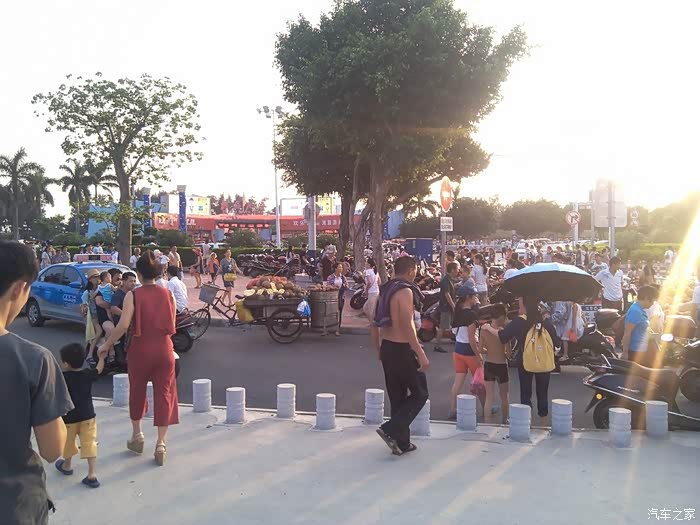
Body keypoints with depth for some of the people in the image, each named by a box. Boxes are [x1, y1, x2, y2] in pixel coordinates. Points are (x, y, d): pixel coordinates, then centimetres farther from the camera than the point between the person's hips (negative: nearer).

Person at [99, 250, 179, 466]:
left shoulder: (133, 295, -8)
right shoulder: (168, 295, 0)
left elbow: (123, 325, -17)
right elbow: (172, 326, 3)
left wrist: (106, 345, -7)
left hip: (140, 348, -1)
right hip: (164, 348, 1)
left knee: (137, 391, 19)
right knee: (164, 393, 7)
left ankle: (137, 436, 33)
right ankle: (161, 445, 6)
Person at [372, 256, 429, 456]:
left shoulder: (385, 290, 11)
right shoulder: (405, 291, -16)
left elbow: (375, 323, 15)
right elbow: (407, 326, -24)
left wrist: (378, 350, 24)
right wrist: (421, 355, -23)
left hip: (387, 348, 9)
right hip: (402, 349, -9)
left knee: (398, 397, 15)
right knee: (419, 394, 5)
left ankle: (402, 442, 22)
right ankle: (390, 430, -5)